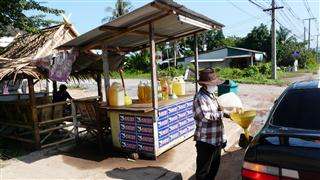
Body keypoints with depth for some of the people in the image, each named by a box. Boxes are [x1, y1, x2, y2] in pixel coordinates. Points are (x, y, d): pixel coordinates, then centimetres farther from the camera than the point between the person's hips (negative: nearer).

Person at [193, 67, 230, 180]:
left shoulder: (211, 95, 10)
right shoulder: (200, 98, -18)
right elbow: (206, 117, -29)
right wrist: (223, 113, -18)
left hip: (216, 140, 9)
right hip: (205, 142, -9)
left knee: (214, 167, 23)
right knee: (203, 171, 6)